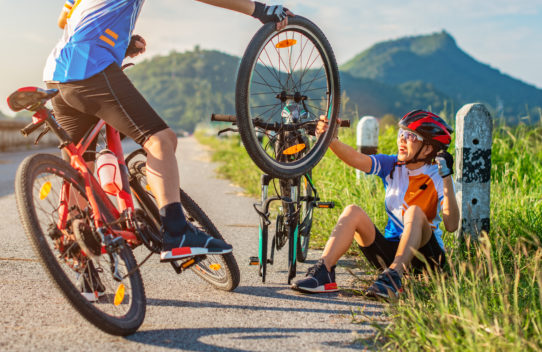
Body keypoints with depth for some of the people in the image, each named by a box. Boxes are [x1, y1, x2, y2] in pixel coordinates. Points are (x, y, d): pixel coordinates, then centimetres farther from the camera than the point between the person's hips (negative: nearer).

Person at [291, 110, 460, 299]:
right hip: (390, 250, 4)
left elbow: (451, 225, -22)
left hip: (426, 254, -4)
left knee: (415, 211, -30)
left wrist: (447, 179, -29)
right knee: (353, 212, -16)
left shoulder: (436, 177, -8)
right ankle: (324, 271, -29)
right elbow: (357, 159, -15)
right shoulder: (391, 165, 3)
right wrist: (330, 139, -31)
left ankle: (393, 276, -43)